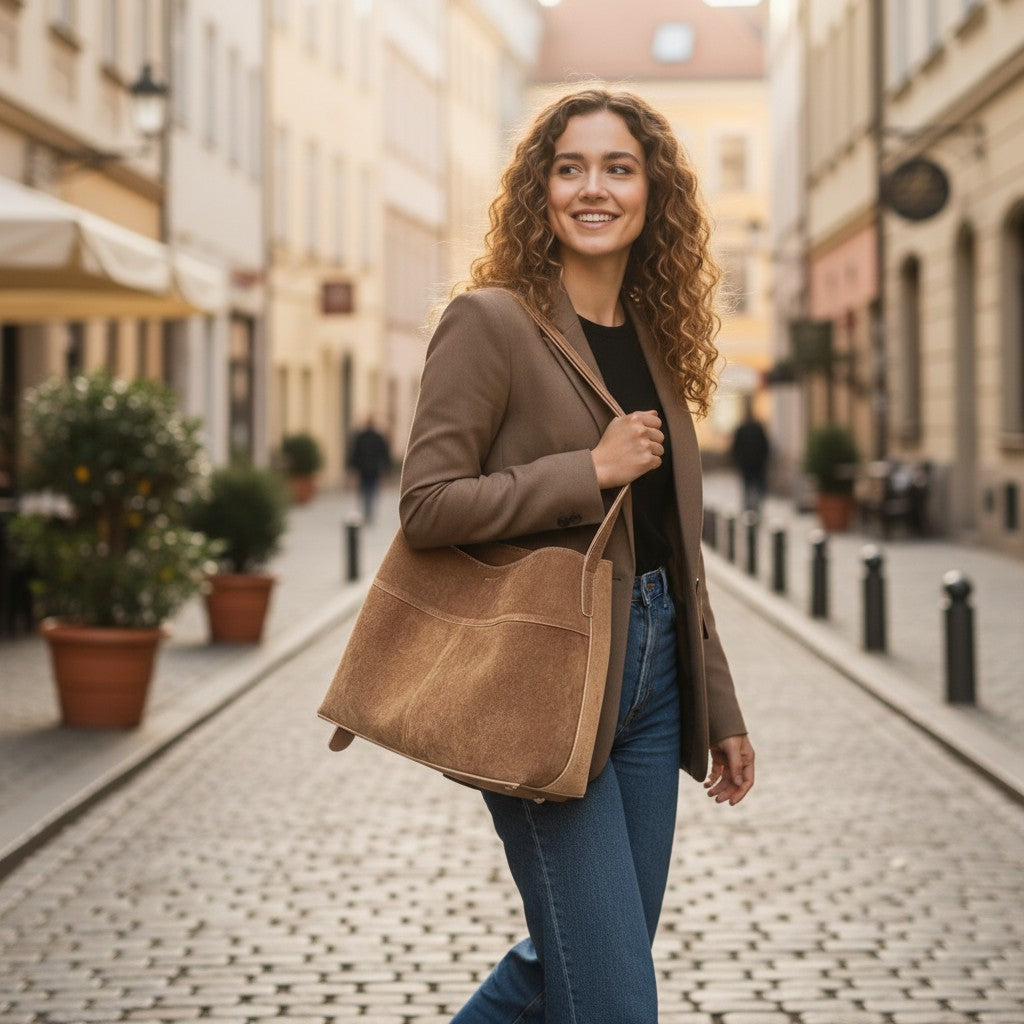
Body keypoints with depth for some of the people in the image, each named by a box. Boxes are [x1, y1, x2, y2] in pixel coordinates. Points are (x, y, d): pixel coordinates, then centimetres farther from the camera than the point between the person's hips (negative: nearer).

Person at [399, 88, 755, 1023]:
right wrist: (592, 471, -17)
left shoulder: (654, 341, 13)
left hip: (650, 674, 7)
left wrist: (719, 709, 16)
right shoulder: (491, 322, -8)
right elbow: (427, 505, -14)